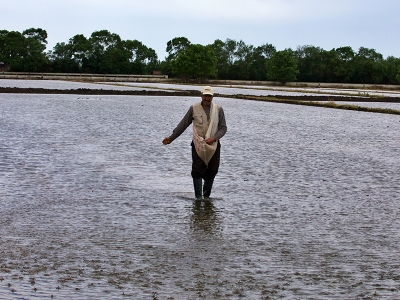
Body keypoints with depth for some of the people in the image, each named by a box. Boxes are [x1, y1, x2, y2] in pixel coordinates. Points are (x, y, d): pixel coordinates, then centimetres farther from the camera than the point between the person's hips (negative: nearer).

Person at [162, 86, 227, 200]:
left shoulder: (218, 109, 1)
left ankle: (206, 195, 20)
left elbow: (223, 128, 2)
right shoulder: (194, 108, -1)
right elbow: (183, 125, 5)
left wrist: (214, 138, -15)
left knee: (212, 172, 4)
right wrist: (171, 138, 4)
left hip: (213, 145, 1)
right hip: (198, 145, -1)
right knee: (197, 171, -8)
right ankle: (198, 196, -1)